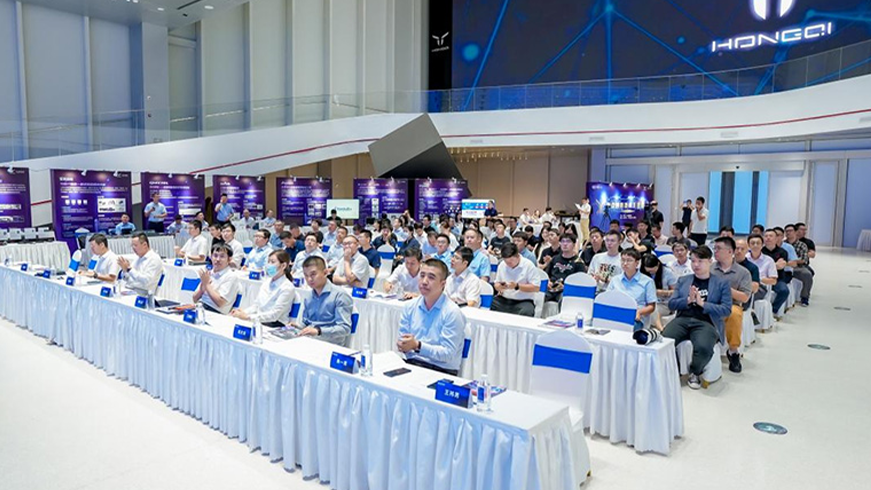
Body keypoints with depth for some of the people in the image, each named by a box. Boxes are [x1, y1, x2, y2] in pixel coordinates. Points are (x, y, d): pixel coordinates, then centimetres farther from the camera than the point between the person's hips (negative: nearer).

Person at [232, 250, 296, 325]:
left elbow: (274, 314, -16)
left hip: (274, 325, -7)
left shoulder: (287, 288, -10)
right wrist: (244, 312, -6)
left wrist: (248, 317, -21)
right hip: (257, 321, 7)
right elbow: (256, 304, 16)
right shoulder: (266, 283, 14)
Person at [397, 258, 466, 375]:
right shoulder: (410, 306, 8)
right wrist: (403, 345, -12)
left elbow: (448, 354, -14)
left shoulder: (452, 313, -10)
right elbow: (402, 337, 13)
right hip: (411, 363, 5)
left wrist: (417, 346, -24)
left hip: (441, 370, -5)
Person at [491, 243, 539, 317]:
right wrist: (499, 287, -10)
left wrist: (517, 286, -19)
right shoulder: (502, 265, 8)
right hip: (503, 300, 4)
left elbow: (536, 288, -9)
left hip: (523, 301, -4)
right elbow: (496, 284, 15)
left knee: (526, 312, -37)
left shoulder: (529, 265, -6)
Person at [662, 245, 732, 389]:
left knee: (704, 347, -35)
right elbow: (671, 303, 12)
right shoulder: (683, 280, 20)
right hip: (682, 319, 2)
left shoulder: (721, 283, 12)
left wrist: (702, 303, -10)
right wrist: (688, 300, -6)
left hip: (706, 322, -2)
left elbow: (726, 310, 1)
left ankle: (694, 373, -1)